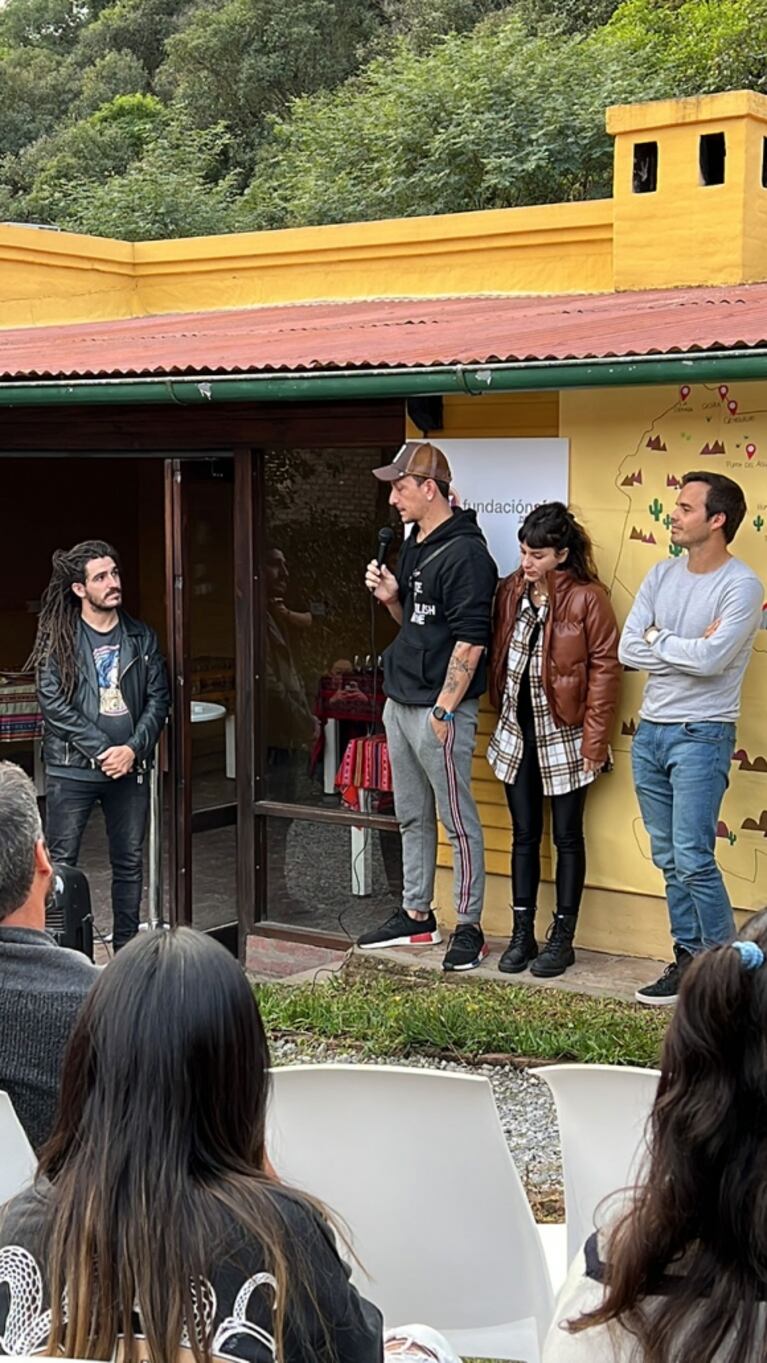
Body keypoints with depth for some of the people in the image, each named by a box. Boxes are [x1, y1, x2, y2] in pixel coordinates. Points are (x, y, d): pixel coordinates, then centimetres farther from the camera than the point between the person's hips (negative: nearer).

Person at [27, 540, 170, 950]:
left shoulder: (141, 637, 7)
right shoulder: (59, 639, -3)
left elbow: (158, 698, 5)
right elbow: (52, 702, -9)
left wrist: (132, 750, -9)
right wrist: (101, 750, -14)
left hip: (130, 767, 3)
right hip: (72, 769, -3)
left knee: (130, 863, 9)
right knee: (60, 862, -2)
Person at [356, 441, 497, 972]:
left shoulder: (465, 553, -15)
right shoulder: (415, 545, 14)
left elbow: (470, 640, -19)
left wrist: (444, 710, -20)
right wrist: (390, 597, 3)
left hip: (441, 708, -10)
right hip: (400, 703, 10)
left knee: (458, 820, -1)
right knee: (412, 817, 17)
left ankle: (469, 927, 7)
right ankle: (416, 916, 28)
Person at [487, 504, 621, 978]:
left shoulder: (588, 597, -12)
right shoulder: (511, 590, 3)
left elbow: (605, 669, -12)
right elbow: (498, 653, 11)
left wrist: (594, 741, -13)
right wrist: (501, 712, 6)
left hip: (564, 736, -5)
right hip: (517, 733, 5)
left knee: (567, 836, 6)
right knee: (525, 834, 11)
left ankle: (563, 939, 15)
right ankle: (522, 934, 20)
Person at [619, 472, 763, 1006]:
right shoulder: (662, 575, 9)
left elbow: (710, 659, -22)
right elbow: (629, 650, 1)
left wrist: (658, 640, -6)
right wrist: (689, 650, -10)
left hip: (701, 735, -7)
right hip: (651, 730, 7)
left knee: (693, 858, -10)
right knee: (669, 858, 10)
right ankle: (689, 958, 19)